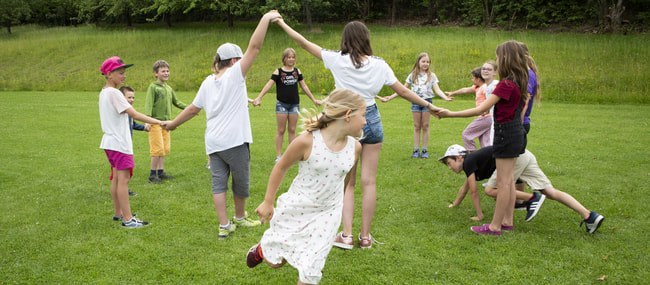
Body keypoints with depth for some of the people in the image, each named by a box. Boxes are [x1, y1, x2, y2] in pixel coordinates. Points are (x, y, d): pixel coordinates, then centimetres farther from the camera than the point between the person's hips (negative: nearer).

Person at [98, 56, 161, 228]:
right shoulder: (114, 93, -16)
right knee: (124, 178, -9)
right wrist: (159, 122, -24)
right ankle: (127, 219, -8)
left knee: (116, 178, 16)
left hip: (110, 142, 10)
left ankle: (118, 213, 26)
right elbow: (134, 114, -23)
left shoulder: (103, 92, 13)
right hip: (119, 143, -10)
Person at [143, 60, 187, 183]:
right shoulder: (153, 87, -7)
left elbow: (176, 102, 26)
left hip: (166, 122, 7)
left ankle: (160, 172, 20)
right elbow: (148, 104, -15)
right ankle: (152, 174, 2)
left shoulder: (169, 88, 14)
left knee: (165, 148, 10)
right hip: (156, 122, -7)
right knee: (158, 149, -8)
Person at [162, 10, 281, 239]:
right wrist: (266, 19, -8)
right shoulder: (234, 74, -5)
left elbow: (193, 109, 14)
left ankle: (224, 225, 5)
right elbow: (254, 47, -11)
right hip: (234, 141, -5)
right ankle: (240, 218, 30)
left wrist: (173, 123, 27)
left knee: (218, 182, 6)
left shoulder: (208, 82, 10)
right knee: (241, 181, 13)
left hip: (213, 142, 6)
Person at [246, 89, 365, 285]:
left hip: (327, 214, 3)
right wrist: (268, 202, -1)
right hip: (296, 209, -3)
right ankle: (261, 249, 49)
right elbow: (281, 168, -8)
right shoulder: (307, 141, -22)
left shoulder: (354, 147, -8)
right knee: (275, 261, 15)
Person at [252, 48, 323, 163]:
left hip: (294, 104, 3)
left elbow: (304, 86, 16)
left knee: (292, 130, 7)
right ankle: (278, 156, 9)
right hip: (281, 104, -3)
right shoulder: (278, 72, -3)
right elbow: (268, 85, -10)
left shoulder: (297, 71, 7)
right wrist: (259, 98, -22)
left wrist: (314, 99, 19)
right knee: (281, 130, 2)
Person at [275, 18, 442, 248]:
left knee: (347, 183, 8)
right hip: (371, 121, 1)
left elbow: (304, 43, 1)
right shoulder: (379, 64, -4)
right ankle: (365, 236, 12)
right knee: (369, 182, 6)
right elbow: (403, 91, 2)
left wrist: (281, 23, 13)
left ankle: (346, 235, 3)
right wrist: (429, 105, 16)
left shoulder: (338, 60, -7)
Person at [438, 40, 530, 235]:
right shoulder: (518, 82, 7)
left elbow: (481, 109, -23)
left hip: (506, 133, -9)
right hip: (516, 132, 9)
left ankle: (495, 226, 5)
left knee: (503, 182, -3)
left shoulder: (506, 84, -21)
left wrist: (450, 114, -21)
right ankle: (507, 220, 24)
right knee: (509, 179, 15)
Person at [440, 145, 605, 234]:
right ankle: (589, 216, -10)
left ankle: (532, 198, -11)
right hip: (525, 156, 9)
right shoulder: (472, 161, 26)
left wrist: (479, 215, 7)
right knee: (550, 192, 0)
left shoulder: (469, 162, 0)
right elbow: (464, 188, 41)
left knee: (490, 190, -8)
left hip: (514, 157, -9)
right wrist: (455, 204, 52)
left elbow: (473, 192, 0)